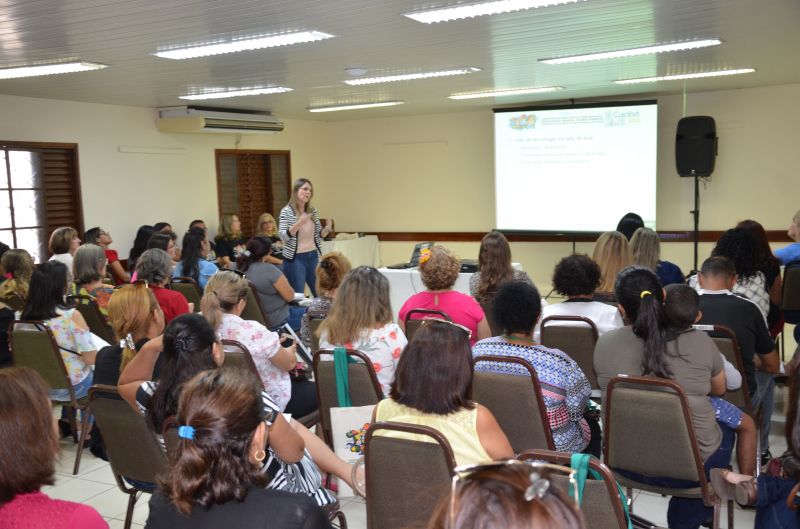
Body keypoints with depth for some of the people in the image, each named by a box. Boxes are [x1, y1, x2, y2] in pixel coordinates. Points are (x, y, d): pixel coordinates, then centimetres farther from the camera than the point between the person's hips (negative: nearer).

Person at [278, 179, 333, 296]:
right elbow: (283, 237, -16)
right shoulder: (286, 211, -8)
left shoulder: (313, 211, 7)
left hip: (313, 256, 5)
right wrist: (298, 224, -29)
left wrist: (327, 228, -9)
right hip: (295, 258, -5)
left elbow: (319, 234, 12)